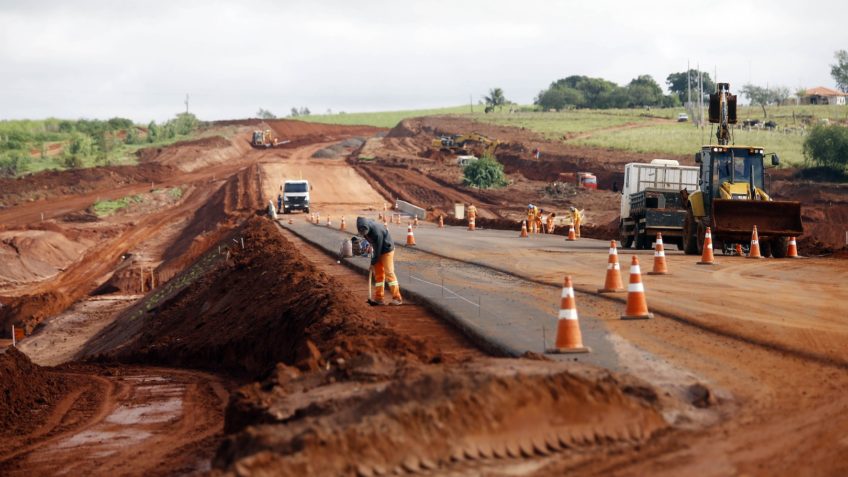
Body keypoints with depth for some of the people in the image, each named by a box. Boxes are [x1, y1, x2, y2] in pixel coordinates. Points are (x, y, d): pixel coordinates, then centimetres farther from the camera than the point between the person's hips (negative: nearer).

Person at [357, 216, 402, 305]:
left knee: (389, 272, -10)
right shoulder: (364, 227, -12)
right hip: (378, 250, 8)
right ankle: (378, 298, 11)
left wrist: (373, 262, -15)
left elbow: (378, 249, -25)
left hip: (386, 249, -8)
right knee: (378, 274, 7)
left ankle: (397, 298, -8)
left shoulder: (377, 232, -35)